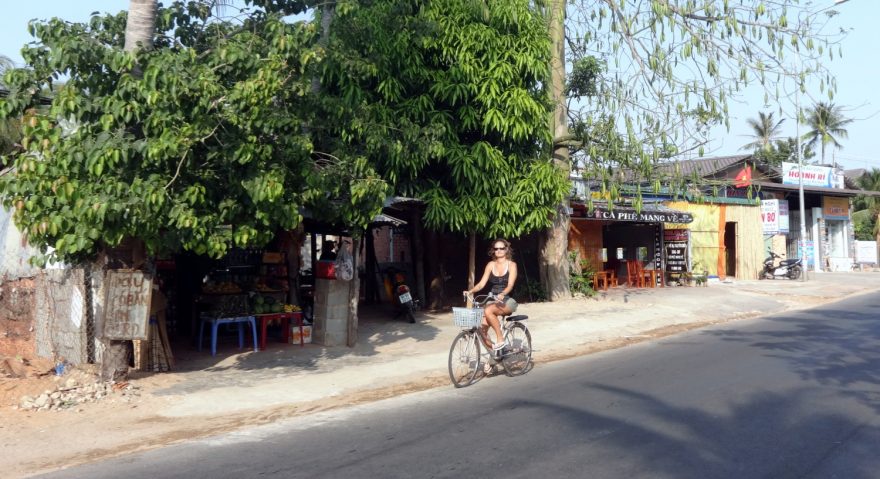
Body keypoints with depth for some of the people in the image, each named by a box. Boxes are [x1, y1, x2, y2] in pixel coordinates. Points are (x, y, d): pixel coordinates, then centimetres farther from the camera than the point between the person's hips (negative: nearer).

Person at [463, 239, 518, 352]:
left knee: (488, 311, -35)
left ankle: (500, 339, -21)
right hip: (493, 300, 4)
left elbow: (510, 285, -15)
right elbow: (482, 283, 1)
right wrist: (470, 291, -18)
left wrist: (502, 294, -36)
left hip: (507, 301, -4)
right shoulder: (491, 265, 9)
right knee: (482, 329, -16)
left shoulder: (511, 265, -2)